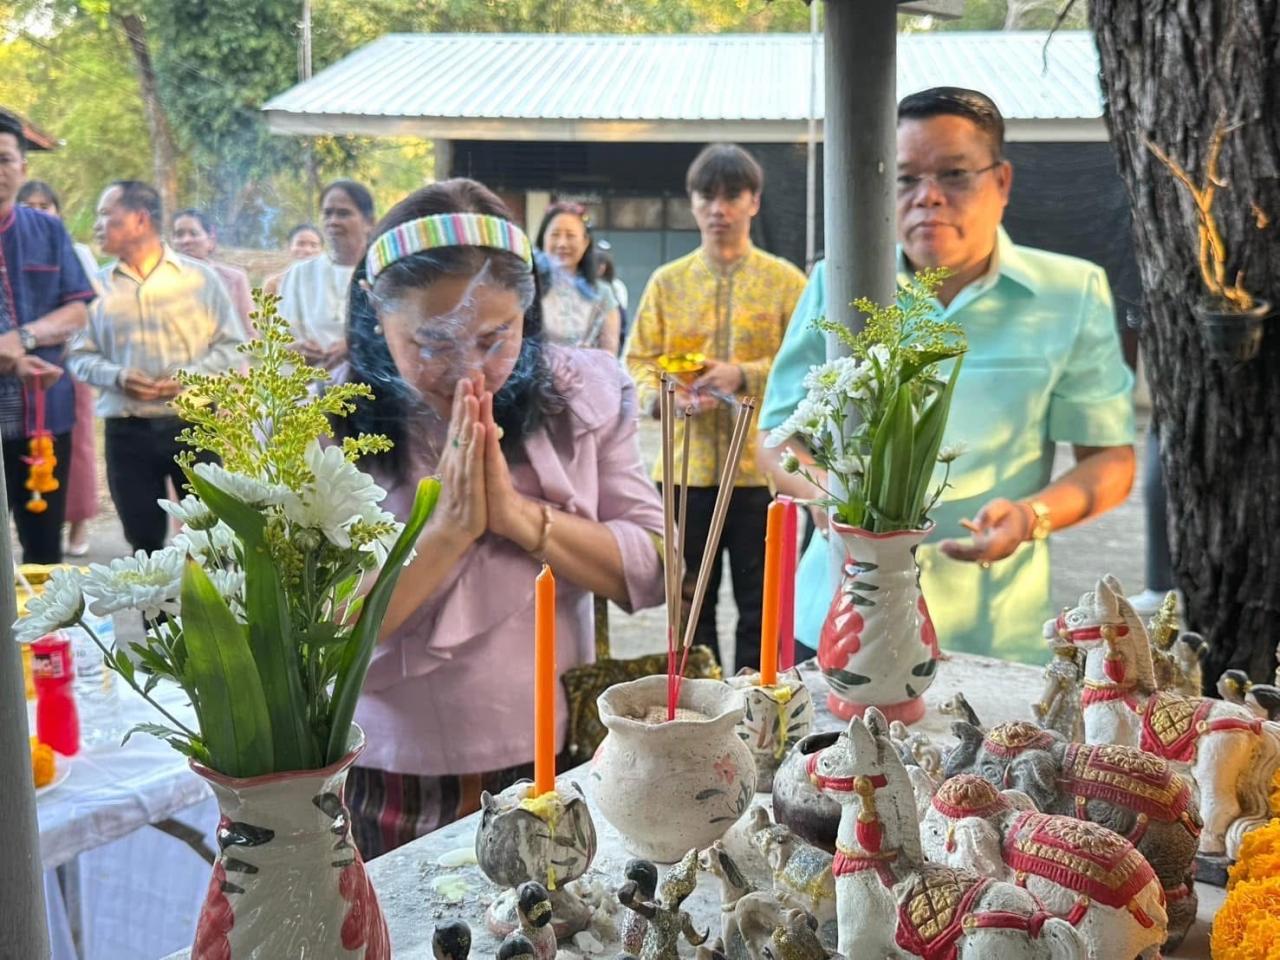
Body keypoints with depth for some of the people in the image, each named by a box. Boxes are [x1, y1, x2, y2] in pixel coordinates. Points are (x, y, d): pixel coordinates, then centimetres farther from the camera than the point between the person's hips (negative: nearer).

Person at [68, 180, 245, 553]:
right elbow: (81, 356, 5)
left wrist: (189, 377, -13)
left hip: (193, 424, -1)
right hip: (127, 431, 2)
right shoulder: (99, 285, 5)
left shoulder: (199, 277, 2)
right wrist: (117, 377, -15)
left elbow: (231, 345, 2)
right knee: (143, 541, 7)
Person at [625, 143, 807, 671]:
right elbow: (639, 360, 6)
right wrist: (661, 396, -15)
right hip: (686, 465, 2)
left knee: (761, 604, 5)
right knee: (690, 602, 10)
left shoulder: (784, 280, 3)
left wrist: (744, 376, -18)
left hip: (760, 465, -2)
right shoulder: (667, 281, 9)